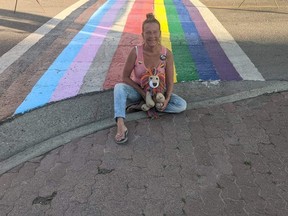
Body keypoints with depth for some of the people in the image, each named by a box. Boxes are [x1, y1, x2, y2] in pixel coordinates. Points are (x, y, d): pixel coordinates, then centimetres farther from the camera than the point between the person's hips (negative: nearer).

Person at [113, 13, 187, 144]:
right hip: (137, 91, -1)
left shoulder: (167, 54, -17)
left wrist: (167, 99, -26)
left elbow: (170, 81, -10)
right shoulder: (135, 52, -19)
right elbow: (125, 77, -13)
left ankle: (142, 106, -18)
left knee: (182, 105, -20)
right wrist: (142, 93, -22)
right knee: (119, 87, -32)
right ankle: (121, 126, -43)